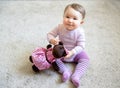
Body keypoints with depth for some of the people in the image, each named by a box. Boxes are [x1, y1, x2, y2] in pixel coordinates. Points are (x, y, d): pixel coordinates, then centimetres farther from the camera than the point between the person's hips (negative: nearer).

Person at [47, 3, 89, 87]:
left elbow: (81, 46, -26)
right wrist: (52, 40, -36)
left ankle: (75, 76, -22)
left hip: (75, 52, -1)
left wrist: (72, 52, -42)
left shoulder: (80, 32, -27)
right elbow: (50, 34, -13)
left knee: (85, 59, -17)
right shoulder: (60, 27, -21)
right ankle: (65, 71, -21)